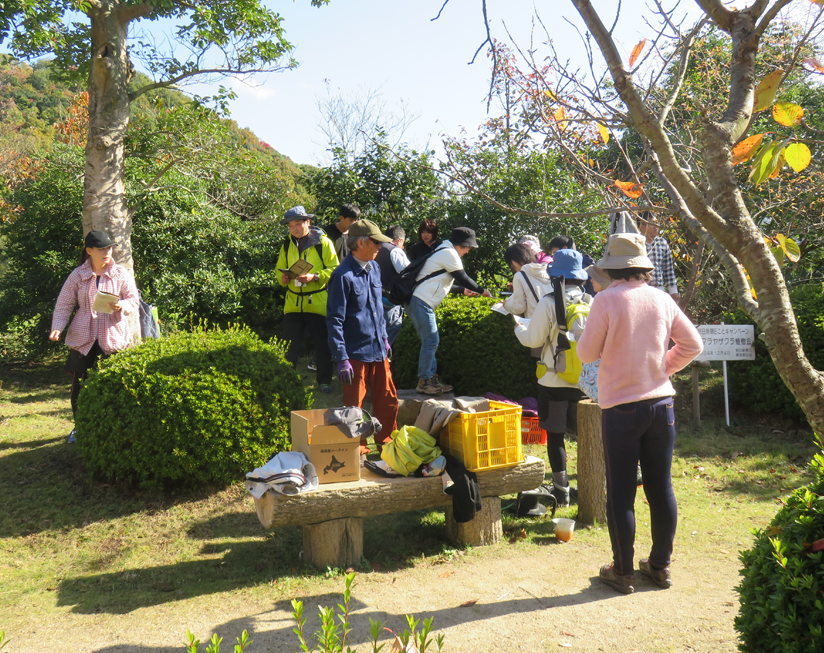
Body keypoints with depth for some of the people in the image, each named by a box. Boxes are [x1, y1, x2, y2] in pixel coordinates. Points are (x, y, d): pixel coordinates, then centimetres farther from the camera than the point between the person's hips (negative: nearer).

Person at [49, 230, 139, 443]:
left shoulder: (121, 274, 2)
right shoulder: (77, 275, 3)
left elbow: (133, 302, 0)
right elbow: (64, 305, 6)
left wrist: (121, 306, -22)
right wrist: (57, 327, -9)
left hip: (113, 338, -1)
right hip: (83, 339, 1)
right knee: (78, 385, 3)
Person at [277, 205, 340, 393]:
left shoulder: (323, 242, -4)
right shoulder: (287, 245, 10)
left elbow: (334, 269, -8)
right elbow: (280, 269, 17)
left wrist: (314, 277, -23)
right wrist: (283, 278, -6)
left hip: (317, 302, -3)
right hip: (293, 302, 3)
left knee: (322, 344, 6)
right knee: (290, 344, 4)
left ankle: (324, 381, 20)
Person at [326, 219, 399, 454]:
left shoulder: (374, 268, 7)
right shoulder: (343, 276, -16)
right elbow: (334, 320, -16)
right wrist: (341, 359, -18)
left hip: (378, 349, 7)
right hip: (356, 352, -7)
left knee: (388, 401, 15)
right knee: (354, 406, 7)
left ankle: (386, 442, 33)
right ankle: (356, 449, 23)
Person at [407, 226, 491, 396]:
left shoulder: (444, 252, 23)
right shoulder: (449, 253, -9)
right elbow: (463, 278, -8)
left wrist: (462, 290, 33)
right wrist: (481, 291, 5)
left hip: (420, 302, 11)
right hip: (421, 302, -11)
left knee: (430, 341, 12)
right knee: (431, 341, -9)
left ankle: (431, 378, 16)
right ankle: (423, 382, -5)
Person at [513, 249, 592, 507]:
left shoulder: (548, 303, -12)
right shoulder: (591, 302, -1)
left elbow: (533, 339, -8)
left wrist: (518, 326, 12)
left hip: (554, 381, -3)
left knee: (555, 434, 6)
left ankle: (561, 490, 11)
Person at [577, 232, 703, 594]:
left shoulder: (606, 300, -12)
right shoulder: (662, 299, 2)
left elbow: (587, 353, -6)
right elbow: (692, 344, 7)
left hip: (620, 407, -4)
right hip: (661, 403, 5)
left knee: (621, 492, 5)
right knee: (661, 488, 13)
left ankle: (623, 572, 14)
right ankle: (660, 566, 25)